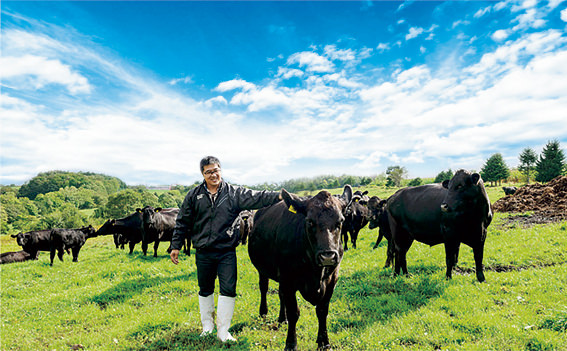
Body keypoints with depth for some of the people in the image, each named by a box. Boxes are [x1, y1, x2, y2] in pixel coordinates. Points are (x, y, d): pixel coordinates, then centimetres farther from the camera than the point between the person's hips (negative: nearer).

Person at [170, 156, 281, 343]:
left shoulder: (234, 193, -1)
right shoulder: (194, 196, 3)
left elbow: (256, 197, -11)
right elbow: (182, 222, 8)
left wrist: (278, 196, -26)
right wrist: (176, 246, 7)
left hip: (227, 252, -1)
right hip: (203, 253, 2)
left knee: (228, 290, -3)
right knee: (205, 290, 15)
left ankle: (223, 331, 13)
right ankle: (207, 325, 35)